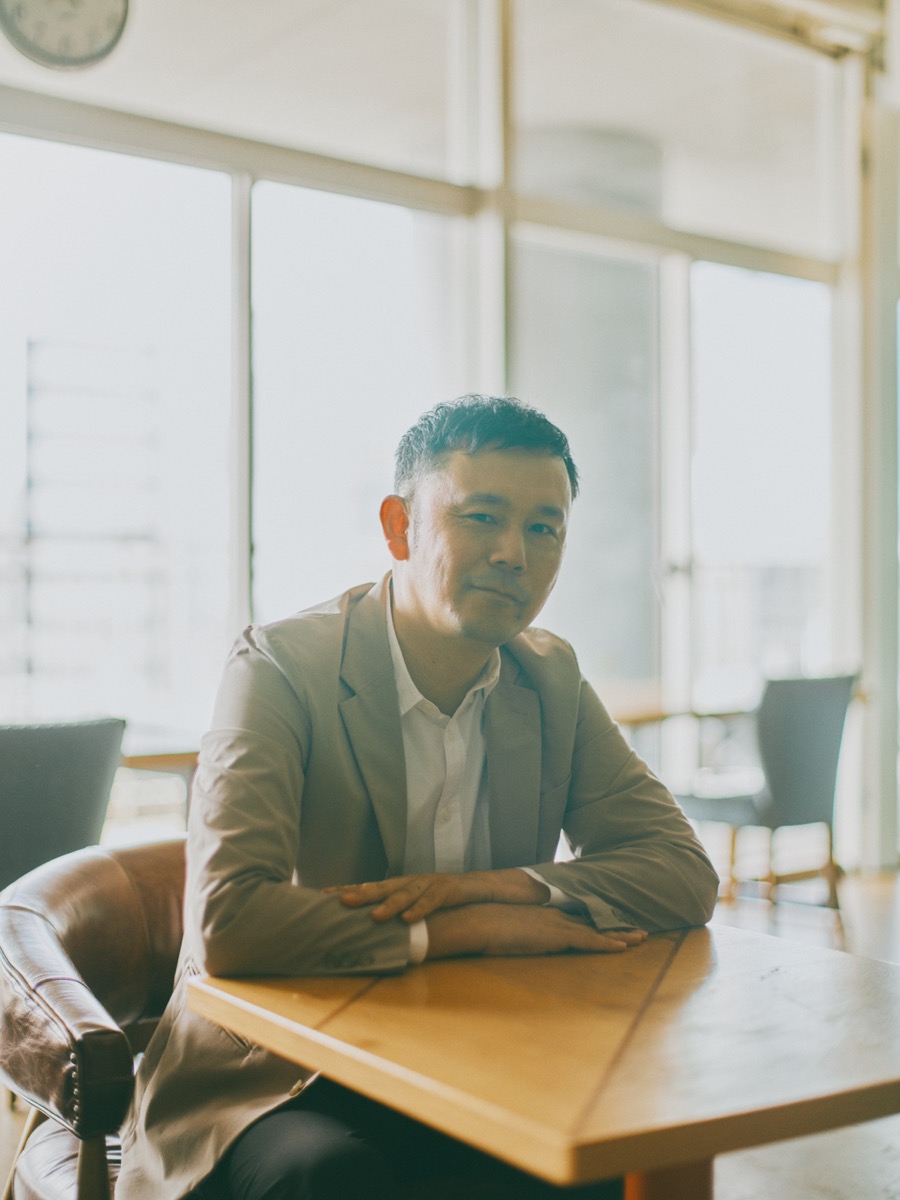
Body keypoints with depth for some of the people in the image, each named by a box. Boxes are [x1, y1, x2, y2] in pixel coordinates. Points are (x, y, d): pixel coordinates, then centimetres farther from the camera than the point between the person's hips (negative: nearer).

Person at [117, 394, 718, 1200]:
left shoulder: (551, 679, 3)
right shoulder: (281, 669, -15)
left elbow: (685, 872, 0)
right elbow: (225, 921, -27)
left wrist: (502, 886, -18)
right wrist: (463, 929, -23)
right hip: (284, 1085, -4)